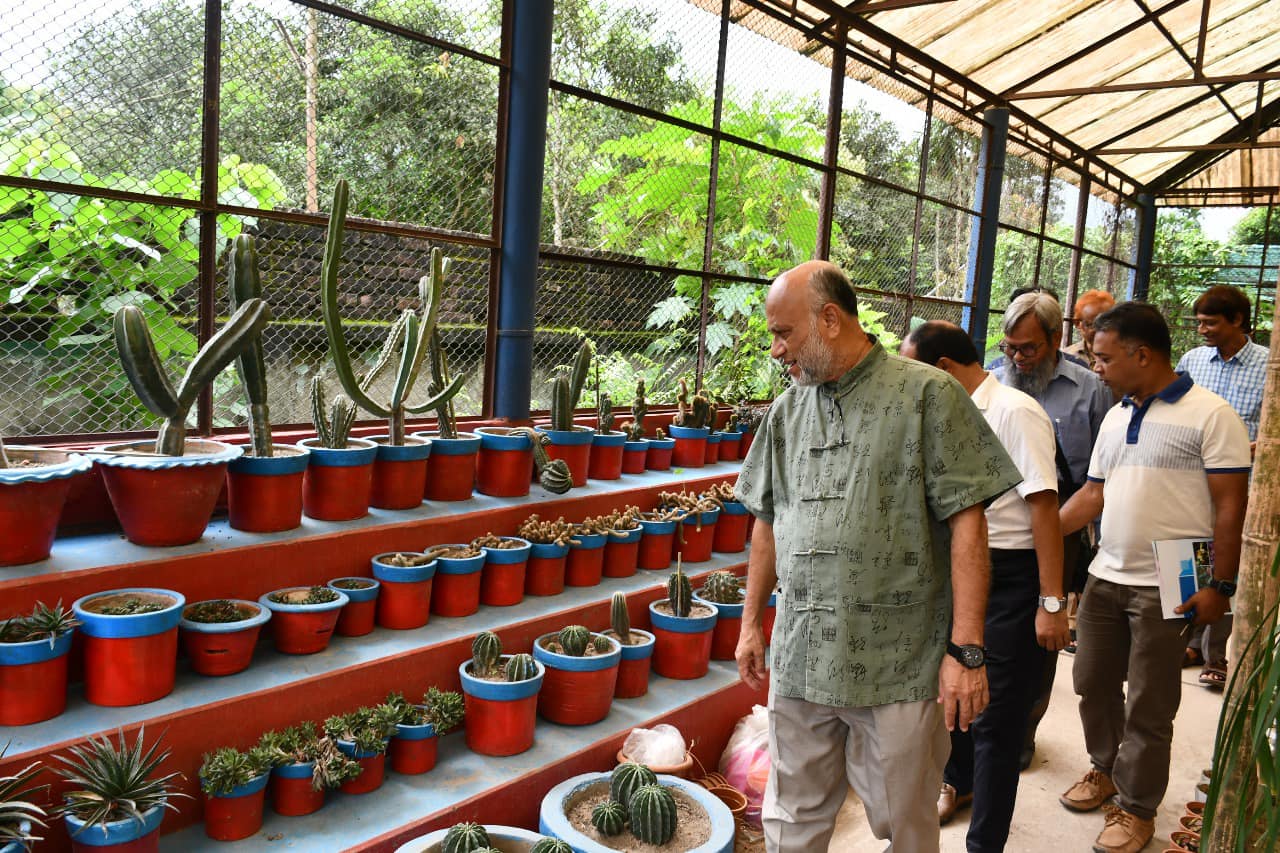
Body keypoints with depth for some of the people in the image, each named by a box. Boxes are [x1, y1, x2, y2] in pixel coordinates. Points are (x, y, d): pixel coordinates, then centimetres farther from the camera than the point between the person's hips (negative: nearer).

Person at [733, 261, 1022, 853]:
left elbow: (966, 523, -10)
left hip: (900, 665, -4)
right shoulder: (786, 412, 9)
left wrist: (966, 650, -14)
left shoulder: (927, 395, -7)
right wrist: (751, 622, 16)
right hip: (798, 660, 5)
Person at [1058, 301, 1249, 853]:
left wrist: (1220, 586, -13)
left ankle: (1137, 809, 22)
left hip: (1166, 587, -6)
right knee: (1093, 683, 16)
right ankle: (1105, 769, 38)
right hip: (1105, 577, 6)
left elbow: (1230, 506, -11)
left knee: (1148, 705, 5)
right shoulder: (1115, 418, 10)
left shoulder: (1209, 415, -10)